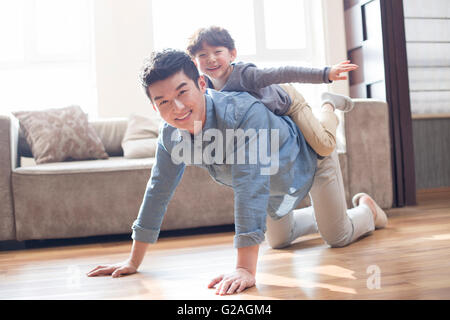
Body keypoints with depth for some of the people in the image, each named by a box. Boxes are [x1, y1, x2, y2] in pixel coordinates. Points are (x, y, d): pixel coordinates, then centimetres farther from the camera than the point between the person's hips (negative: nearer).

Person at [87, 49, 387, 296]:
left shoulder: (244, 113, -47)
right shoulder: (171, 134, -26)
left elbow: (250, 187, -52)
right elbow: (158, 191, -17)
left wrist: (246, 268, -55)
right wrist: (134, 261, -14)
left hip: (308, 158, -5)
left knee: (337, 237, 5)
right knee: (279, 240, 24)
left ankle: (367, 209, 40)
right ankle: (320, 214, 54)